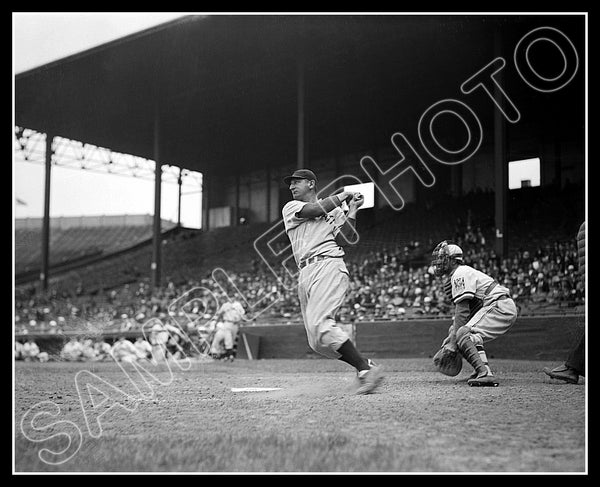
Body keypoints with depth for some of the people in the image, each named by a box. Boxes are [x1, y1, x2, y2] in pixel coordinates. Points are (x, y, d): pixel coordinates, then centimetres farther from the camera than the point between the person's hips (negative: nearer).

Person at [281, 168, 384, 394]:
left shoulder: (335, 211, 15)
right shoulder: (291, 208, 21)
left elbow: (343, 239, 1)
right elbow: (315, 209, 2)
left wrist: (351, 211, -4)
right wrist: (343, 195, 11)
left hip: (328, 267, -5)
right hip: (305, 275, 5)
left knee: (319, 325, -26)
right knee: (316, 341, -2)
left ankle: (366, 368, -25)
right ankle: (365, 367, 7)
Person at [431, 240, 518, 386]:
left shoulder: (460, 274, -10)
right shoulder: (454, 277, 22)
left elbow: (462, 310, -17)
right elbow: (458, 310, 22)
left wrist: (453, 340, -17)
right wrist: (452, 334, 10)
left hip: (500, 307, -11)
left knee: (464, 334, -22)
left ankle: (485, 373, -34)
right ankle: (483, 370, 12)